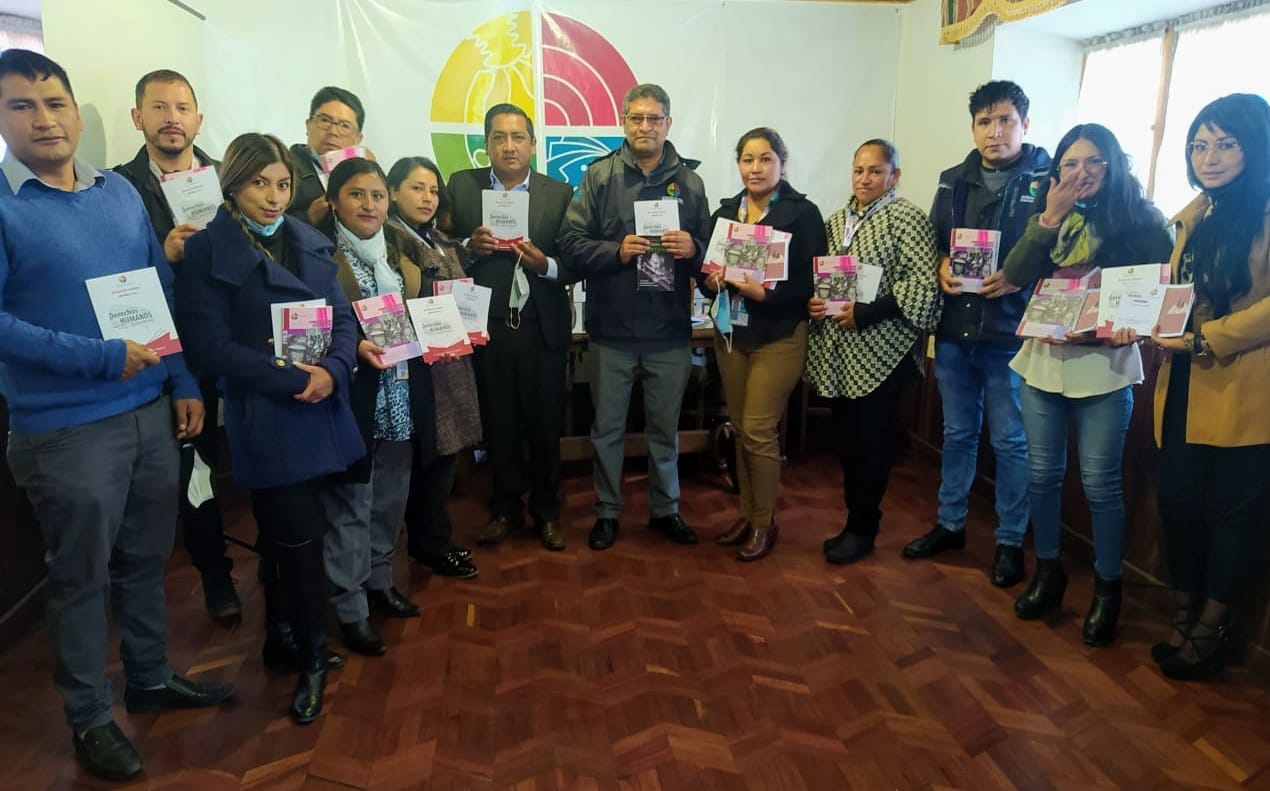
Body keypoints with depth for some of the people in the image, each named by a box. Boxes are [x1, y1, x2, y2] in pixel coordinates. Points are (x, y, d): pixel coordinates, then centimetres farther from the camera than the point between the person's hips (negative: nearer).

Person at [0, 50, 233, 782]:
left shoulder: (121, 192, 7)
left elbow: (163, 293, 11)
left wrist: (184, 383, 8)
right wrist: (103, 358, -22)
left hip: (150, 409, 5)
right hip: (65, 428, -5)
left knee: (147, 557, 18)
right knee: (83, 575, 10)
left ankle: (152, 678, 38)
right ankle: (90, 717, 29)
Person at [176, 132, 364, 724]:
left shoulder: (310, 243, 10)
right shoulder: (207, 250, -5)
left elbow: (343, 317, 7)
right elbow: (211, 344, -11)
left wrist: (332, 369, -12)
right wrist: (291, 379, -18)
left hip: (321, 410, 5)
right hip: (263, 416, -5)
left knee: (285, 534, 16)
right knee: (299, 536, -1)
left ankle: (283, 641, 33)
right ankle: (312, 657, 18)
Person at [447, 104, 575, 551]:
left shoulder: (560, 193, 4)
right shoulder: (462, 186, 6)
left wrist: (545, 263, -19)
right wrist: (469, 246, -16)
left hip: (543, 327, 0)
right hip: (486, 325, 1)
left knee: (546, 423, 8)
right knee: (498, 423, 11)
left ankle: (547, 511, 26)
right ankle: (505, 509, 28)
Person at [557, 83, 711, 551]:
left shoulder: (689, 180, 6)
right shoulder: (600, 176, 0)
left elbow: (709, 248, 7)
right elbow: (570, 243, -5)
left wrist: (693, 248, -14)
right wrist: (617, 251, -19)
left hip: (670, 331, 1)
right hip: (611, 327, -1)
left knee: (665, 426, 14)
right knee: (607, 426, 11)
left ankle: (665, 509, 33)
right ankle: (607, 511, 29)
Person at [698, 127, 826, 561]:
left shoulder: (802, 212, -7)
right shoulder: (725, 210, 8)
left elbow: (812, 281, -12)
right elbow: (705, 268, 10)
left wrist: (765, 293, -24)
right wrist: (711, 280, -12)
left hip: (779, 337, -5)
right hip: (730, 333, 5)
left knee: (758, 430, -4)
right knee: (740, 429, 11)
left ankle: (765, 522, 14)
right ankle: (747, 513, 26)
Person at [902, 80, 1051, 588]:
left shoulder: (1048, 180, -5)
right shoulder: (954, 181, 11)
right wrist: (942, 266, -3)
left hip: (1009, 335, -5)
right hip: (954, 329, 5)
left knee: (1010, 441, 6)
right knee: (957, 432, 16)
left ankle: (1011, 540, 22)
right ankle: (950, 524, 31)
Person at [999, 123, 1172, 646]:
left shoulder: (1139, 221, -3)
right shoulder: (1047, 217, 9)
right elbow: (1014, 278, -5)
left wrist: (1130, 325, -21)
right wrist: (1049, 219, -11)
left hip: (1103, 368, -4)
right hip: (1042, 361, 4)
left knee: (1100, 483, 2)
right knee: (1043, 474, 11)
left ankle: (1107, 588, 20)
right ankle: (1047, 572, 28)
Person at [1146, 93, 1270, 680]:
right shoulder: (1193, 217, 15)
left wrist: (1207, 340, -22)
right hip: (1185, 388, 7)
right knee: (1178, 503, 11)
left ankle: (1209, 633, 22)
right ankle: (1183, 620, 27)